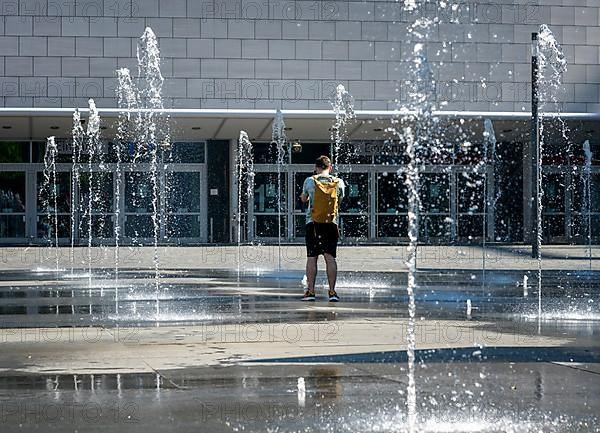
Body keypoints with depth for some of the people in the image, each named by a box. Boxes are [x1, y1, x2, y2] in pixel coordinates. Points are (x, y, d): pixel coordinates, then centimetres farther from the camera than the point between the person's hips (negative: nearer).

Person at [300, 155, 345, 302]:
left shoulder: (310, 181, -1)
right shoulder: (339, 182, 2)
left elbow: (303, 199, 15)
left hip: (313, 223, -1)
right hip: (331, 223, 1)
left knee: (311, 257, 2)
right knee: (330, 257, 2)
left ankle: (310, 291, 0)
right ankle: (332, 291, 0)